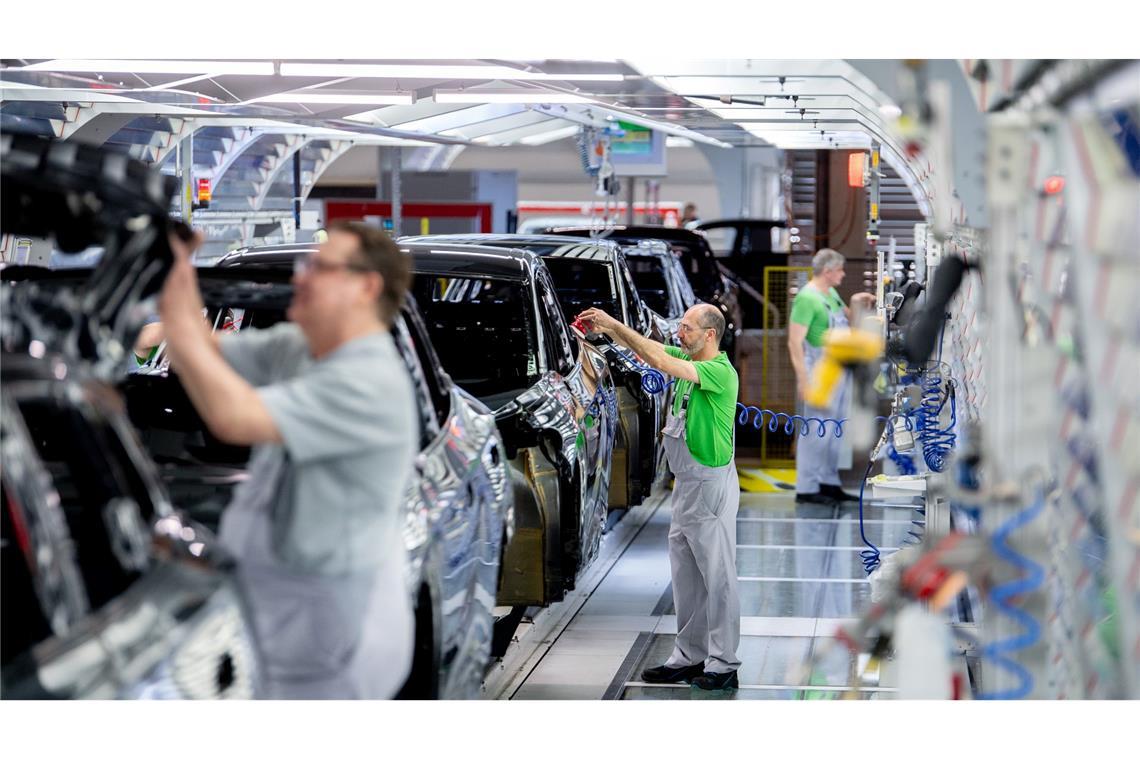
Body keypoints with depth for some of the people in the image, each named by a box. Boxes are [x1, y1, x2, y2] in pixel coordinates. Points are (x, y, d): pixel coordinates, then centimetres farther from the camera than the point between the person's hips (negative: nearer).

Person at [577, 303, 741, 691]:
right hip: (685, 484, 10)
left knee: (718, 576, -4)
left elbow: (660, 362, -29)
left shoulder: (721, 373, -20)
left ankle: (723, 665, 1)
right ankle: (689, 658, 21)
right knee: (685, 575, 13)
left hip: (712, 484, -10)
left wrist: (614, 323, -26)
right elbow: (647, 350, 10)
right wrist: (606, 328, -7)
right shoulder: (689, 362, 8)